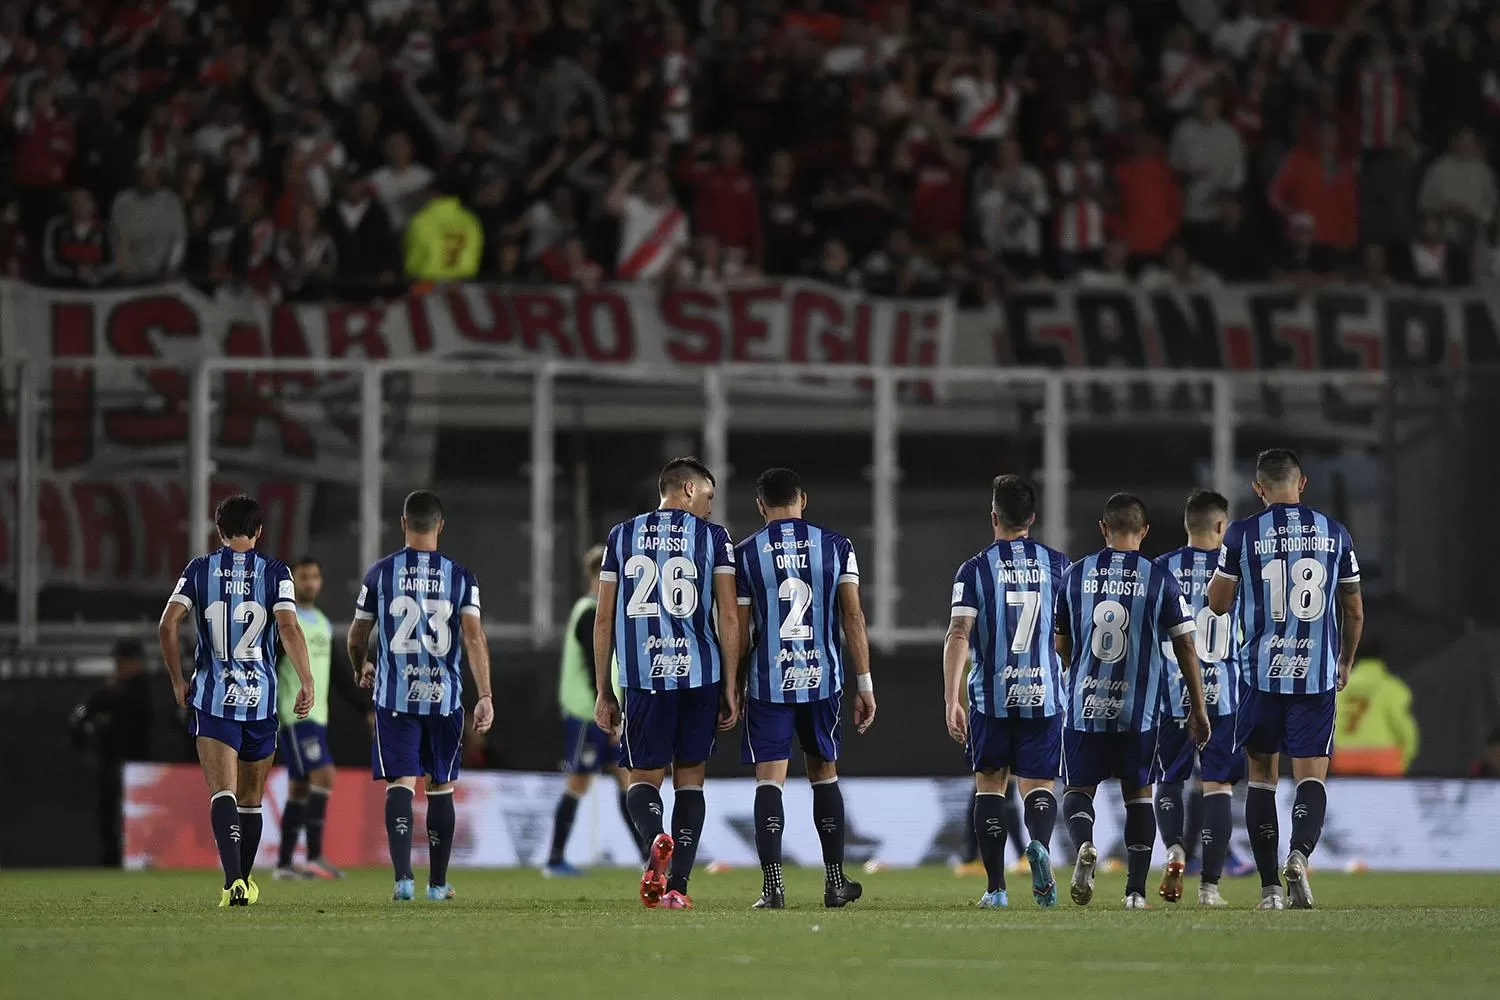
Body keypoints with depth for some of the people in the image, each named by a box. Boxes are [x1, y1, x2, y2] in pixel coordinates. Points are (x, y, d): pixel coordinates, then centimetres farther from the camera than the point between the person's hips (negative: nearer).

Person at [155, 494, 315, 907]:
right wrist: (307, 683, -12)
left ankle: (233, 879, -29)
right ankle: (245, 881, 28)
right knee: (251, 799, 16)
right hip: (260, 698, 1)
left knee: (223, 792, -9)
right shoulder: (275, 573, 0)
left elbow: (167, 627, -4)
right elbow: (289, 629, -13)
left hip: (212, 697, -1)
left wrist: (178, 681, 6)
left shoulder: (199, 570, 3)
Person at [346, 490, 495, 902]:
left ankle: (403, 875, -21)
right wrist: (485, 696, -9)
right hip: (444, 697, 1)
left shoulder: (381, 572, 1)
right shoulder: (459, 576, 2)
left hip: (395, 696, -1)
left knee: (401, 783, -4)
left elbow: (356, 639, 9)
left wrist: (362, 668, 31)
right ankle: (438, 882, 20)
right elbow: (474, 638, -8)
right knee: (440, 786, 13)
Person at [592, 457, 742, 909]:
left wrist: (603, 692, 14)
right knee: (689, 779, 11)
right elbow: (728, 617, -2)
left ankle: (656, 839, -24)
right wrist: (731, 688, 4)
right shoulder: (713, 537, 4)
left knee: (643, 779, 9)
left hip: (642, 676, 1)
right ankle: (677, 885, 5)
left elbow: (604, 620, 9)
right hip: (700, 673, -1)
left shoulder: (622, 536, 10)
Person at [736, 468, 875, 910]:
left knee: (769, 780, -1)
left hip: (768, 680, -2)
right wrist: (865, 685, 5)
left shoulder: (745, 554, -1)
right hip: (823, 677, 2)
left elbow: (739, 629, 0)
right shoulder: (835, 546, 3)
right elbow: (853, 618, 1)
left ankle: (773, 885, -13)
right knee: (824, 774, 17)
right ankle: (835, 882, 22)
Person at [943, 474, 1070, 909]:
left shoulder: (975, 569, -2)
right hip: (1045, 694, 1)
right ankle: (1039, 844, -27)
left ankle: (996, 886, 6)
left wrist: (951, 701, -9)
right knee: (1038, 784, 6)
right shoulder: (1058, 564, 5)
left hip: (992, 696, -1)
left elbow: (958, 635, -9)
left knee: (989, 783, 12)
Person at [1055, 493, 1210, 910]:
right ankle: (1136, 889, 10)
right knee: (1138, 793, 14)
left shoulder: (1076, 575, 2)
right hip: (1139, 710, 0)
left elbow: (1062, 645, 13)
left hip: (1085, 703, 0)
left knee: (1078, 787, 12)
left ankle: (1084, 845, -20)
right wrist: (1197, 708, 7)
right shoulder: (1159, 579, -3)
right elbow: (1185, 648, -2)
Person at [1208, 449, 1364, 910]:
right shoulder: (1333, 533, 5)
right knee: (1311, 775, 1)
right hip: (1317, 673, 1)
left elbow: (1218, 603, 5)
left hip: (1262, 672, -1)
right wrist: (1345, 662, 28)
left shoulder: (1243, 534, -3)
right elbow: (1354, 612, 12)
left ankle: (1270, 886, 7)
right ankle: (1300, 853, -27)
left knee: (1261, 775, 11)